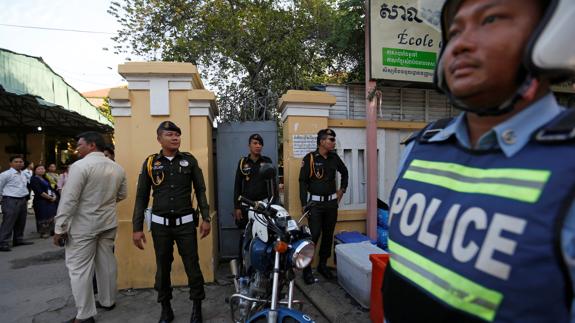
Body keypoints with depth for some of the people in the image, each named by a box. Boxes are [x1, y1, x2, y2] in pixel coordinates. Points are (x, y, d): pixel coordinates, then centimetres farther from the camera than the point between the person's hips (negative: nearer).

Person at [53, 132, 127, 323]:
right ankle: (107, 301, 32)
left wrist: (60, 228, -10)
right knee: (106, 262, 17)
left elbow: (69, 199, -16)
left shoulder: (80, 166, -15)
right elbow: (122, 195, 13)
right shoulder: (117, 168, 4)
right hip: (108, 222, 6)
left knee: (79, 268, 5)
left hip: (83, 225, -6)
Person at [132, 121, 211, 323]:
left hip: (186, 223, -1)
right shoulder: (150, 162, 1)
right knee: (163, 268, 14)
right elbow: (141, 197, 3)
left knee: (192, 266, 5)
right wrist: (137, 228, 0)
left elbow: (200, 190, 3)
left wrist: (206, 218, -2)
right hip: (160, 224, 1)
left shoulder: (189, 160, 1)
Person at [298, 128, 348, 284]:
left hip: (331, 202, 5)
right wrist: (304, 204, -17)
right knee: (314, 235, -7)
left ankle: (323, 264, 27)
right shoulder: (309, 158, -10)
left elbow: (344, 172, 23)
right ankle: (307, 268, 7)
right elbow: (303, 181, -12)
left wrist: (342, 189, 16)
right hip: (315, 203, -5)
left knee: (328, 235, 11)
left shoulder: (334, 157, 5)